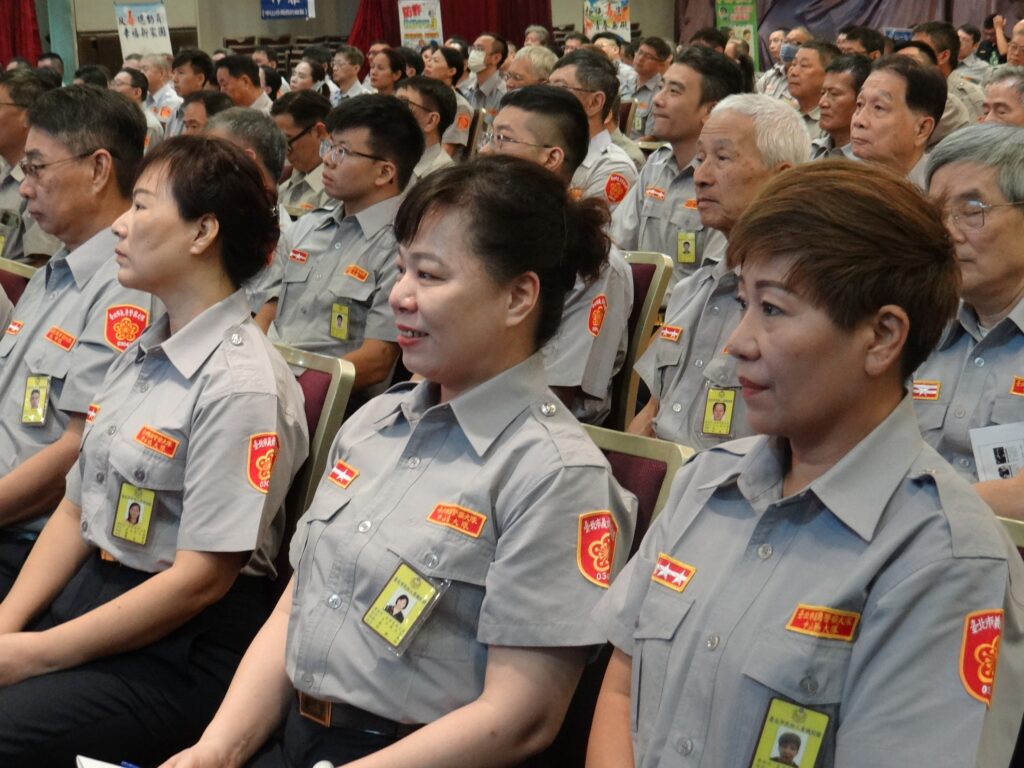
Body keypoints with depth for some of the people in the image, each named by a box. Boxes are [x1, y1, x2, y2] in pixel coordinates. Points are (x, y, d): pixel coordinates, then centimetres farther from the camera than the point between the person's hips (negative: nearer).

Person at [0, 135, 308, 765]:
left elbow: (202, 578, -18)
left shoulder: (241, 386, -16)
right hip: (92, 592, 8)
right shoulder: (141, 356, 12)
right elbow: (77, 508, 13)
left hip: (186, 648, -8)